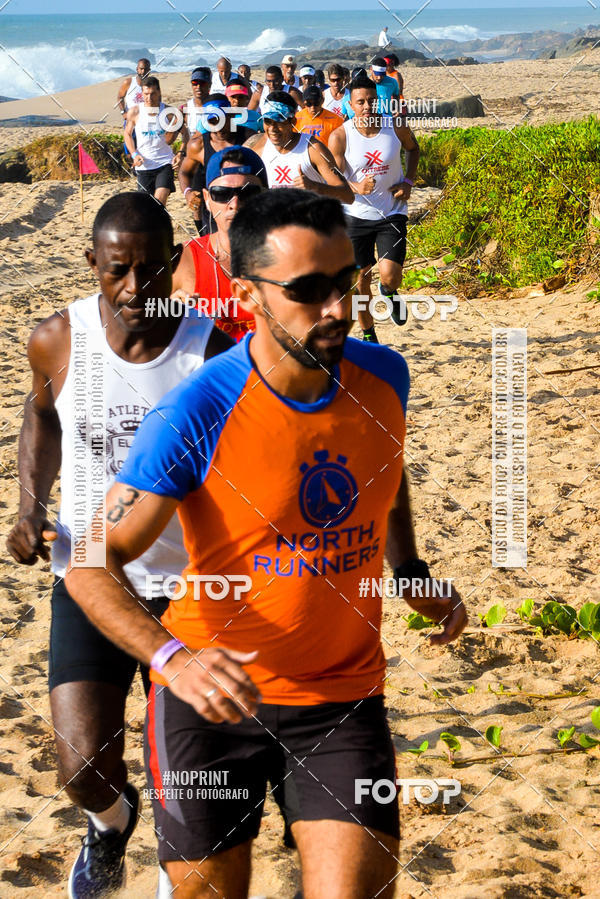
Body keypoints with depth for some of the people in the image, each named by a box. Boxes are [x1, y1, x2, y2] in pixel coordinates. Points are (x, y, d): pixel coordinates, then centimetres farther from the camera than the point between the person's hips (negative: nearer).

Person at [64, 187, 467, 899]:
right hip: (210, 701, -3)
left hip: (344, 703, 3)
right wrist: (170, 658, -36)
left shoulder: (382, 377, -4)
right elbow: (90, 563, -20)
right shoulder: (196, 414, -21)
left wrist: (408, 568, 9)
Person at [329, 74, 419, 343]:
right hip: (357, 214, 0)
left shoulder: (395, 126, -8)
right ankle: (367, 333, 29)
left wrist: (408, 181, 0)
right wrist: (357, 187, -34)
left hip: (392, 212, 0)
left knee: (390, 276, -14)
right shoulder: (340, 137, -13)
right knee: (360, 279, 7)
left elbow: (413, 148, 14)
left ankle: (389, 291, 25)